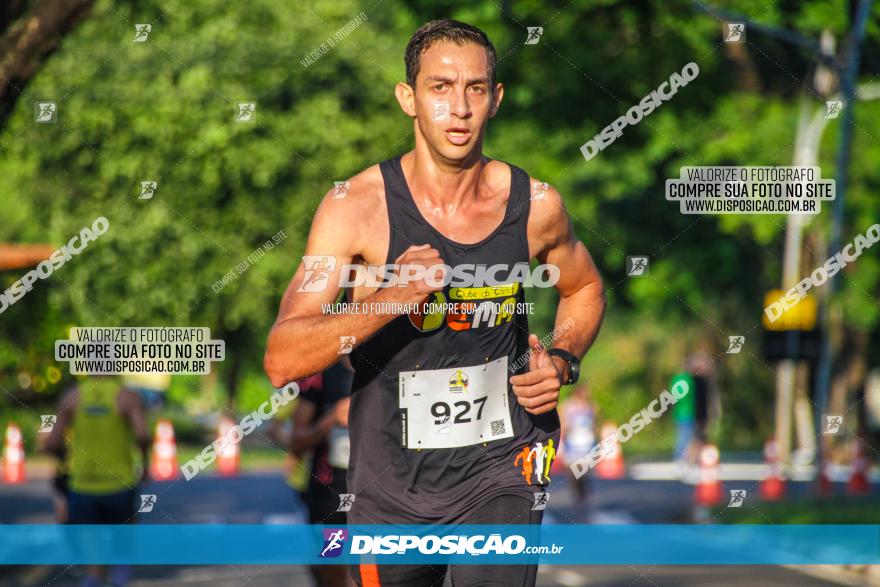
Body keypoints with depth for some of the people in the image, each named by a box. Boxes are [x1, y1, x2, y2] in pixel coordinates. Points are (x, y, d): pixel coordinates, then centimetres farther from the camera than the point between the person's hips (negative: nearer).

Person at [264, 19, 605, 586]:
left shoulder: (536, 206, -4)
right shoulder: (357, 207, -13)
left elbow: (585, 289, 20)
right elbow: (282, 362, -20)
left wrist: (563, 362, 0)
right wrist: (389, 299, -33)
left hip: (498, 472, 0)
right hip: (392, 479, 0)